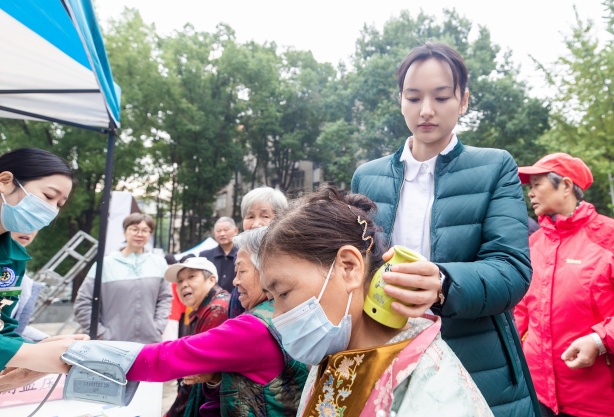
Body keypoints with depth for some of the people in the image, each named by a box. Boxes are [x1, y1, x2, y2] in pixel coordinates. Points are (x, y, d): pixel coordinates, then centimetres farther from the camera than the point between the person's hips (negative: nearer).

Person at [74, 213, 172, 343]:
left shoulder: (159, 264, 8)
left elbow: (165, 298, 9)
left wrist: (158, 328, -2)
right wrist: (101, 333, -6)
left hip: (151, 343, 2)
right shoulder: (105, 264, -2)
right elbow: (83, 303, -1)